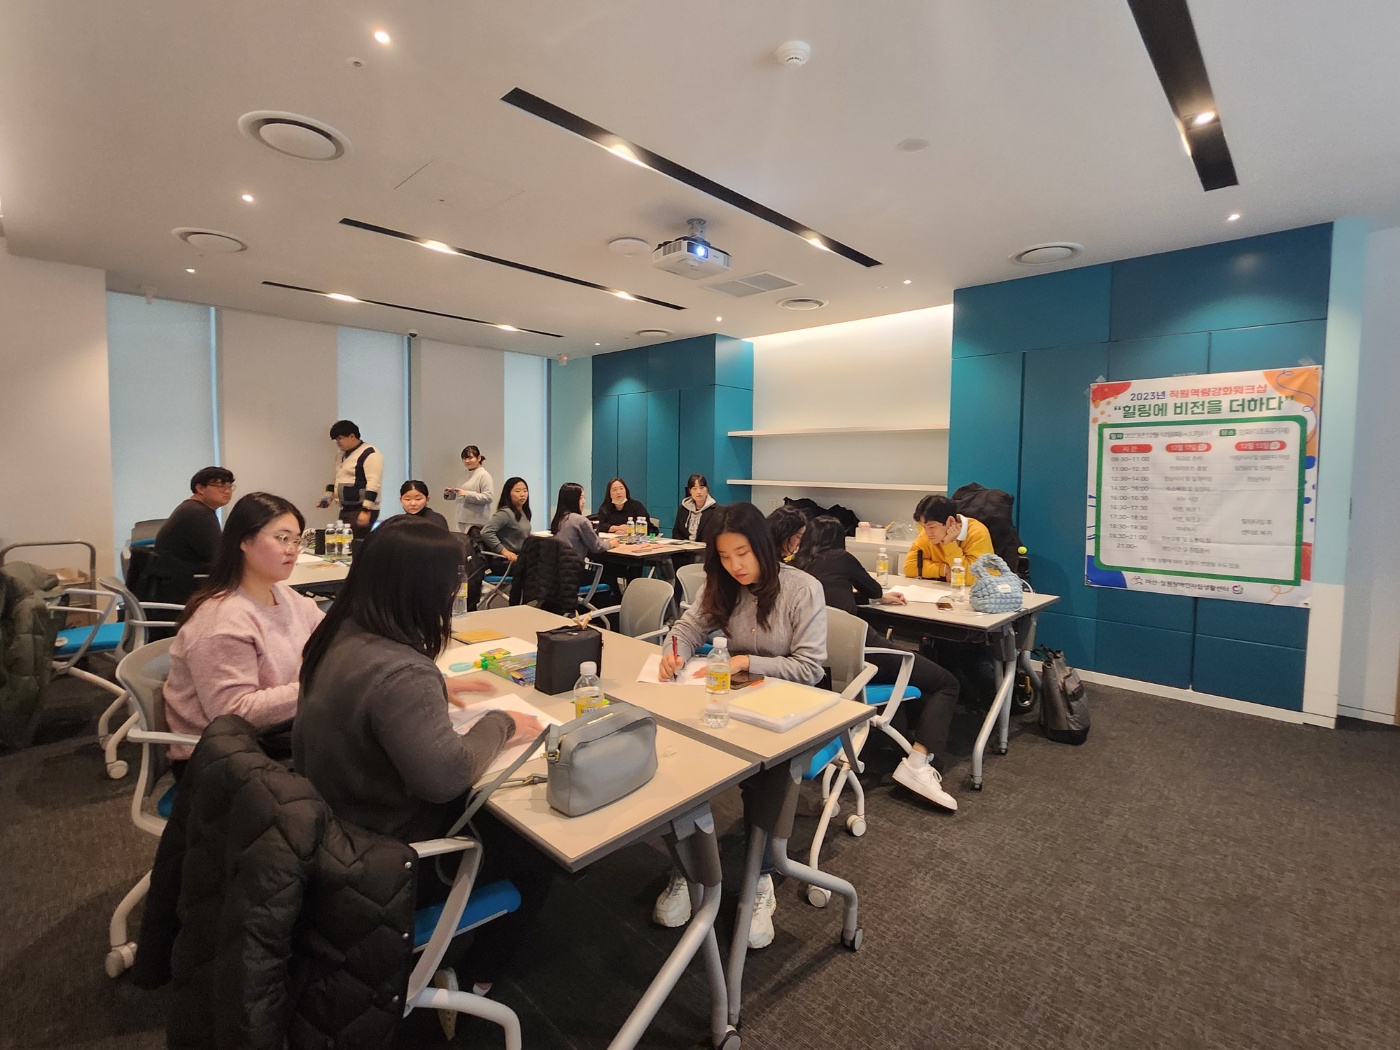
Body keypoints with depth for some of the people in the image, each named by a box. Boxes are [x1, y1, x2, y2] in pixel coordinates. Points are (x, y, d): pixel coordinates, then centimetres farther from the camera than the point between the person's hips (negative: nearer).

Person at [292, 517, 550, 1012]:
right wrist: (498, 723, -22)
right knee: (534, 855, 11)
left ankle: (447, 955, 37)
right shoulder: (400, 673, -35)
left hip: (338, 830, 9)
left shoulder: (341, 636, -5)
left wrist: (437, 687, 9)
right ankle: (470, 977, 33)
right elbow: (445, 776, -38)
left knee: (493, 813, 24)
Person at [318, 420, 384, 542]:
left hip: (362, 511, -9)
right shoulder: (341, 456, 18)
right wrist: (328, 496, 14)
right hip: (345, 510, 9)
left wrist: (366, 511, -24)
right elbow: (336, 478, 30)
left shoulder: (370, 454, -12)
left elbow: (373, 484, -20)